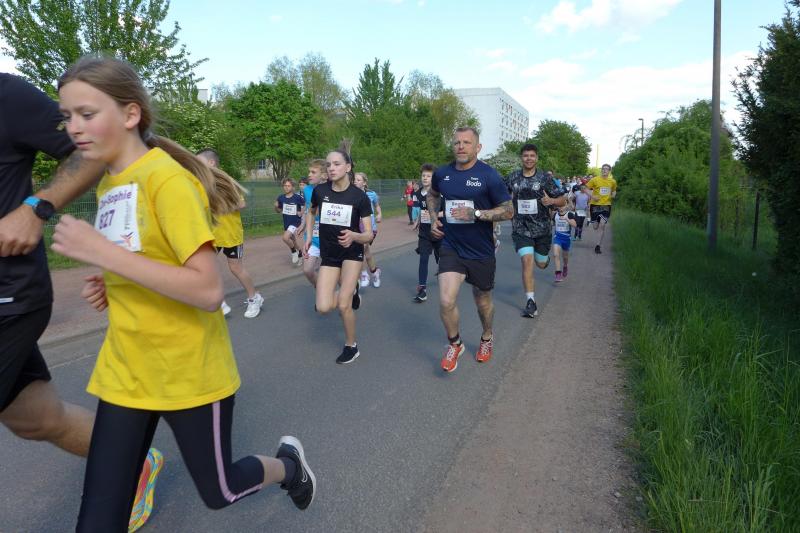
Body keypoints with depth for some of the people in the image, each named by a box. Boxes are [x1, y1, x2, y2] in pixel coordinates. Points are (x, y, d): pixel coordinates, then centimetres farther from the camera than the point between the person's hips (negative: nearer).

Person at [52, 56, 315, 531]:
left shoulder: (168, 179, -20)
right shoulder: (108, 185, 6)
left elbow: (208, 291, -28)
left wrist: (102, 252, -29)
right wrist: (113, 287, 1)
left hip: (190, 372, -7)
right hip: (125, 373, 7)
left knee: (219, 492, 16)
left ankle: (289, 464, 45)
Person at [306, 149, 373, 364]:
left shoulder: (360, 196, -16)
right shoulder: (319, 191, -9)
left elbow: (369, 235, -16)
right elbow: (311, 211, 15)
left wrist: (353, 236, -36)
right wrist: (309, 236, 6)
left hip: (352, 253, -3)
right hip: (328, 254, 3)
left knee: (343, 305, -11)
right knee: (323, 307, -9)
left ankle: (351, 346, 15)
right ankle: (351, 293, 25)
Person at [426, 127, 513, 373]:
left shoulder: (489, 175, -12)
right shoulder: (442, 173, 0)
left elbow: (508, 211, -11)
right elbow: (432, 194, 22)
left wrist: (476, 214, -24)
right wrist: (434, 218, 5)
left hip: (481, 251, -2)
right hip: (451, 247, 2)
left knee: (483, 301, 16)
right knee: (446, 301, -13)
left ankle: (486, 338, 47)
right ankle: (454, 344, 14)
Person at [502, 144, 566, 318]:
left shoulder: (545, 178, -4)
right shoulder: (513, 177, 1)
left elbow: (562, 200, -1)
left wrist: (551, 201, -22)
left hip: (542, 228, 0)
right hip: (520, 229, 0)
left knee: (540, 263, 13)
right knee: (527, 260, -15)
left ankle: (545, 257, 53)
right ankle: (531, 303, -10)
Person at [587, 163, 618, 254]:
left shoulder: (613, 182, 5)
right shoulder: (595, 180, -5)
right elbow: (586, 188, -1)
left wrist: (613, 195, 0)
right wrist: (592, 196, -15)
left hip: (606, 205, 1)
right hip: (595, 205, -1)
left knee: (602, 225, -13)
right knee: (595, 227, 5)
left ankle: (598, 246, -5)